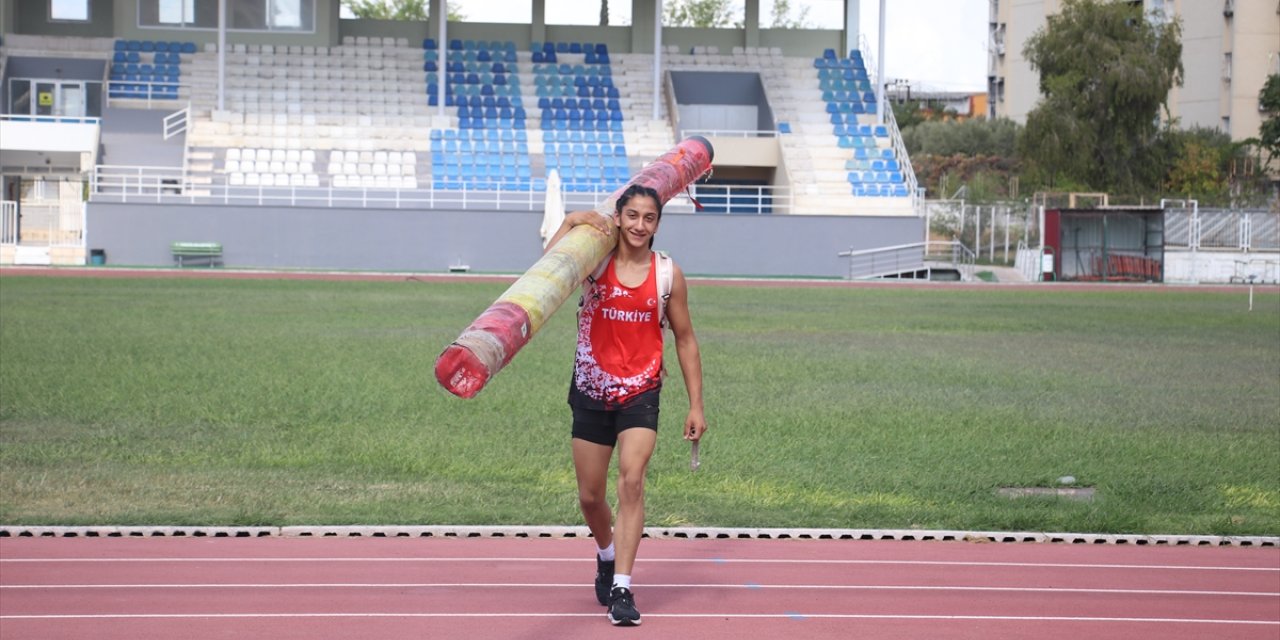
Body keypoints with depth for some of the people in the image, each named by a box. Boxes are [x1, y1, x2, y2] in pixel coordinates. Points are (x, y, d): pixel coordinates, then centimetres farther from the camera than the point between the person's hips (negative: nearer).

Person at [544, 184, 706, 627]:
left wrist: (696, 404, 3)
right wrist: (570, 222, -23)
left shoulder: (668, 274, -1)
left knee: (631, 482, -19)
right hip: (591, 392, 1)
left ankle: (622, 587, -17)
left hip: (640, 394, -1)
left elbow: (685, 340, 6)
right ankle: (607, 556, 41)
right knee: (590, 496, 10)